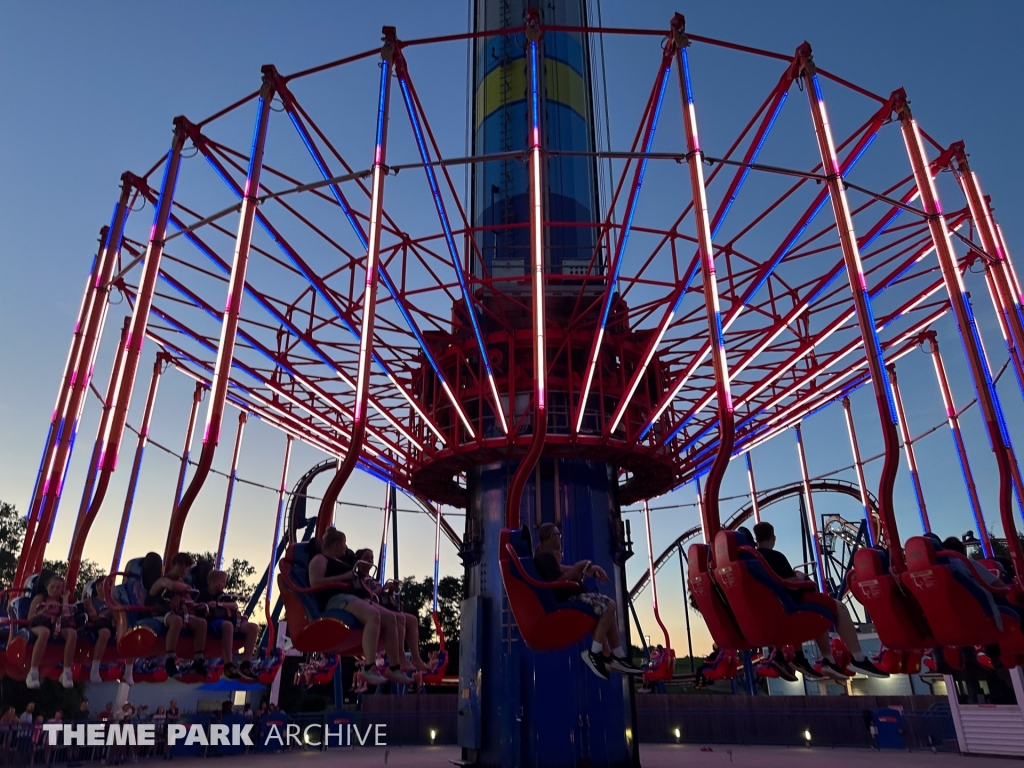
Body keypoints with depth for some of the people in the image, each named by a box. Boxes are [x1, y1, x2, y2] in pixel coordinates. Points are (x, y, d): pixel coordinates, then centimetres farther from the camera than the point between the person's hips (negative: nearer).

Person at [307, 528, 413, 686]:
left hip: (352, 597, 10)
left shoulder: (341, 562, 31)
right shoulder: (320, 559, 3)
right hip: (335, 599, -10)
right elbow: (315, 582, -14)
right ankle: (368, 668, -44)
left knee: (389, 617, -8)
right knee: (373, 615, -35)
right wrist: (344, 577, -13)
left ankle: (394, 668, -10)